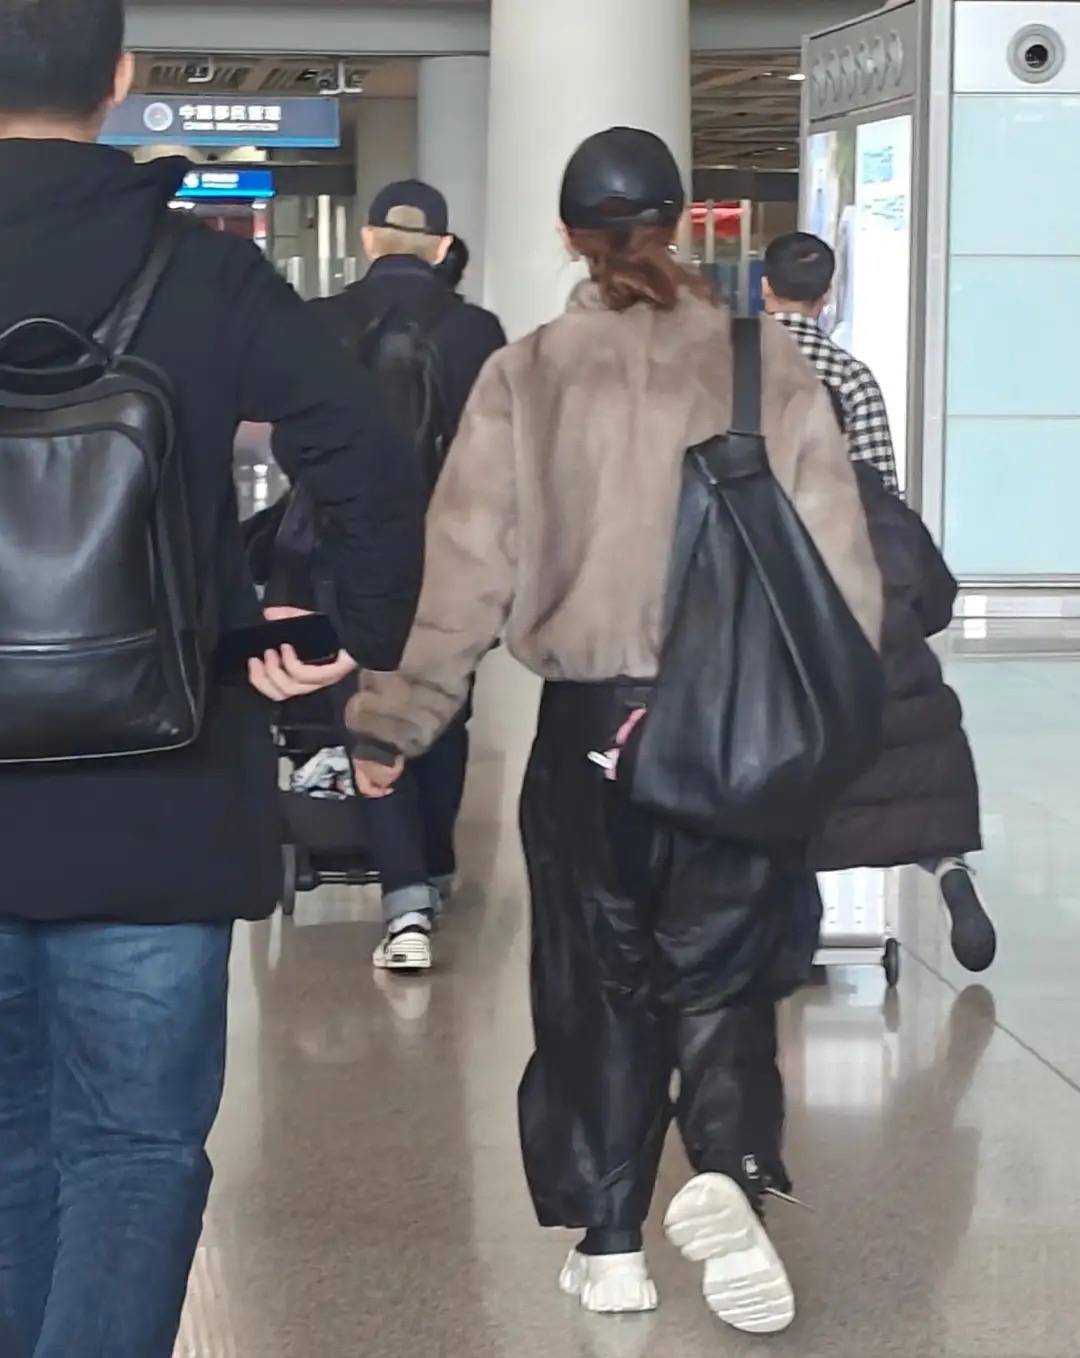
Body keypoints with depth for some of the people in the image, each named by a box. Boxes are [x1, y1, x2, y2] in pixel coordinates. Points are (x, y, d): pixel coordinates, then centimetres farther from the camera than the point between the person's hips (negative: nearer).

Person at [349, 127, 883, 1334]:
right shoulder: (769, 365, -1)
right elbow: (838, 558, -1)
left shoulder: (524, 377, -3)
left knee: (599, 979, 13)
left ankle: (608, 1243, 16)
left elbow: (467, 565, -4)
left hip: (590, 723, 0)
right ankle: (729, 1172, -13)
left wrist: (395, 719, 2)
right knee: (722, 967, 11)